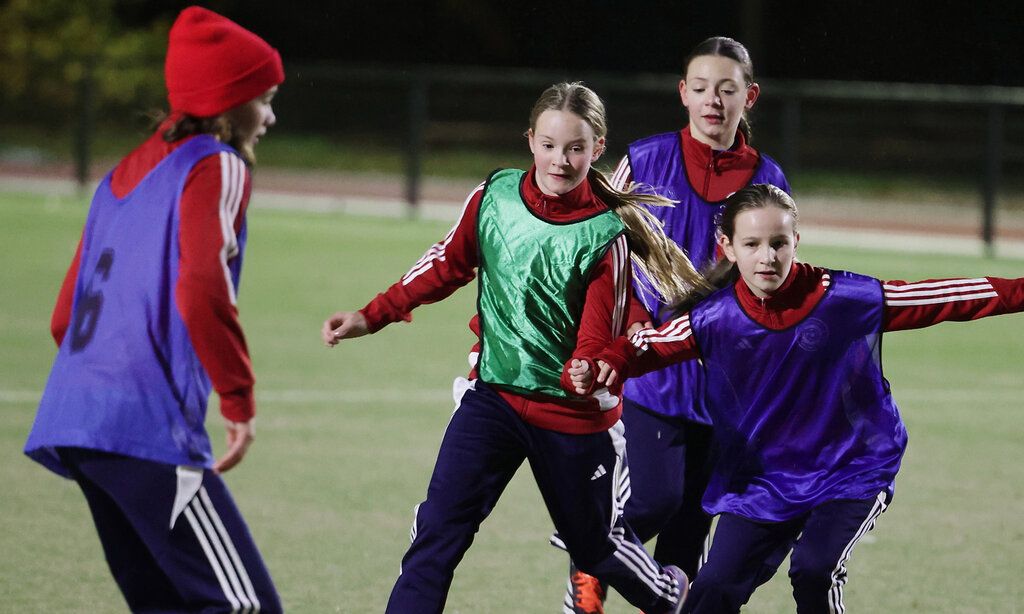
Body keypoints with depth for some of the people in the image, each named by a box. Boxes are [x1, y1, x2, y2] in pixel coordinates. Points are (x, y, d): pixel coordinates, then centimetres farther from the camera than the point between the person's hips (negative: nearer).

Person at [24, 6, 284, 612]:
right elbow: (203, 288, -19)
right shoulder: (216, 167, -2)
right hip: (148, 426, -9)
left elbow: (64, 319, 24)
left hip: (72, 417, 9)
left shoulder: (122, 176, 24)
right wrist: (241, 402, -13)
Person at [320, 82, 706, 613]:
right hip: (494, 391, 2)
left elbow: (598, 340, -16)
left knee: (594, 542, 16)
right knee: (438, 530, -13)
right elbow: (446, 266, 10)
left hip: (573, 410, -2)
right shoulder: (493, 197, -7)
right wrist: (372, 317, 6)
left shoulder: (607, 235, -17)